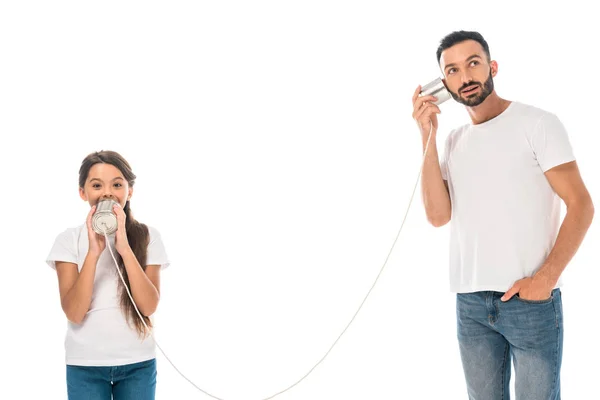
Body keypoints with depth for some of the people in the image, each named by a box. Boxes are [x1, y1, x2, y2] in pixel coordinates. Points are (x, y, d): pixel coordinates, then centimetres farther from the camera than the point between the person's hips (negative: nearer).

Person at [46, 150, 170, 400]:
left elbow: (149, 306, -12)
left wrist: (125, 248, -21)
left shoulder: (147, 236, -3)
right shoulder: (69, 239, -4)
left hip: (138, 363, 1)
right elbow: (73, 313, -13)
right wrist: (93, 252, -22)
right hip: (85, 364, 0)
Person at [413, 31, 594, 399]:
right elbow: (439, 216, -1)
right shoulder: (454, 141, 11)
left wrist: (545, 279, -17)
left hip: (531, 300, -4)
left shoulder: (538, 124, -3)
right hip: (470, 302, 5)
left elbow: (581, 206, -8)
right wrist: (428, 137, -5)